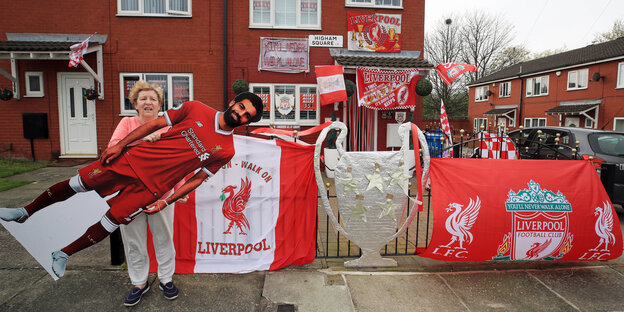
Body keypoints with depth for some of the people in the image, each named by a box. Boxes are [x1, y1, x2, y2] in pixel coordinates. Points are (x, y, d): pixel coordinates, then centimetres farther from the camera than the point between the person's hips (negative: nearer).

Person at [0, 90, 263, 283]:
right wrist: (120, 144, 0)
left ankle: (63, 255, 31)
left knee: (110, 223, 2)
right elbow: (155, 124, 2)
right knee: (75, 184, 8)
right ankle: (25, 213, 36)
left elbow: (197, 178, -2)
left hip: (151, 186, -1)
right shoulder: (195, 109, -6)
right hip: (133, 159, 2)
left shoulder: (225, 151, -8)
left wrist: (166, 201, -4)